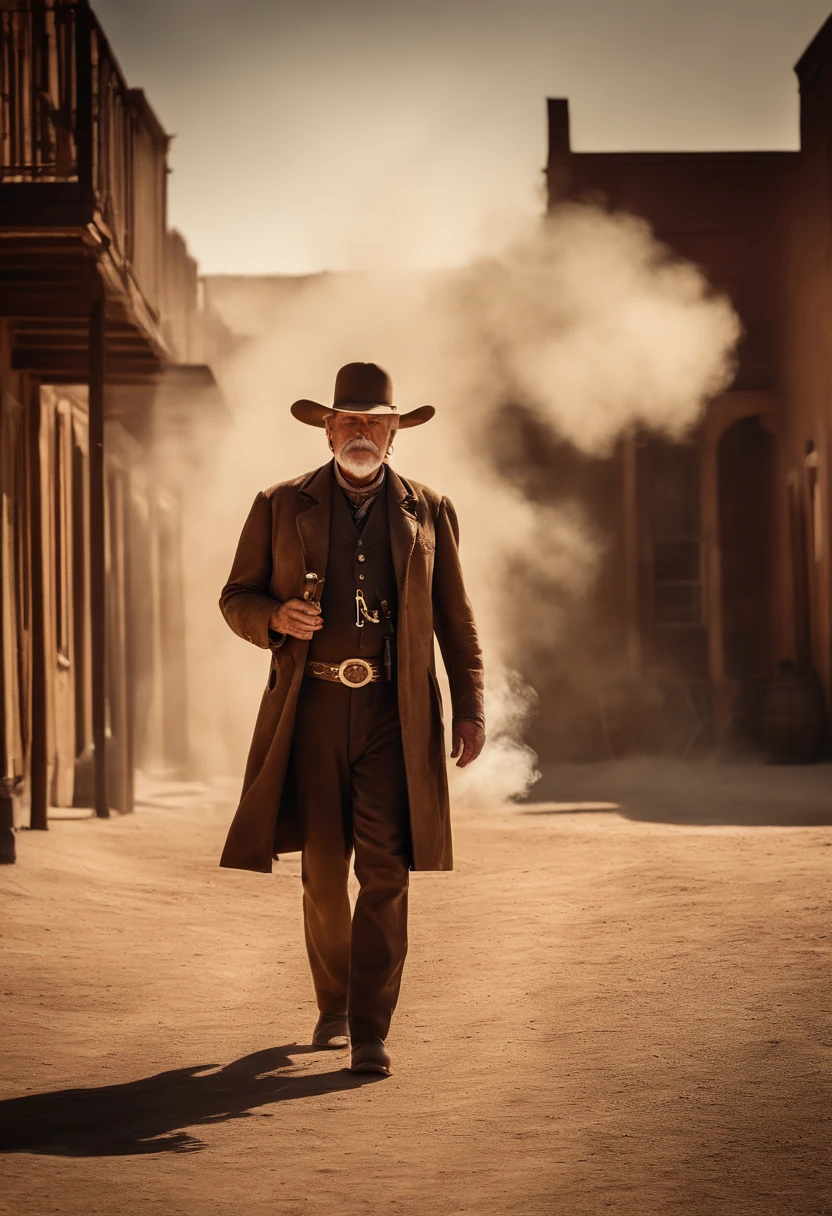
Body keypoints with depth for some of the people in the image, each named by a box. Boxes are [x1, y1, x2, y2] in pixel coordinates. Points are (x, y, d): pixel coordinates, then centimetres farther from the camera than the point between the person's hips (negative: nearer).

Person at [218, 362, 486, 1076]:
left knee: (385, 873, -8)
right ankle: (333, 1004, 28)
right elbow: (237, 598, 13)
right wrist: (277, 618, -10)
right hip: (313, 709, 0)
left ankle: (370, 1032, -6)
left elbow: (456, 620, 12)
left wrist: (471, 709, 3)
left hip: (393, 715, 0)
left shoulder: (428, 512, 12)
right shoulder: (281, 507, 10)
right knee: (323, 871, 6)